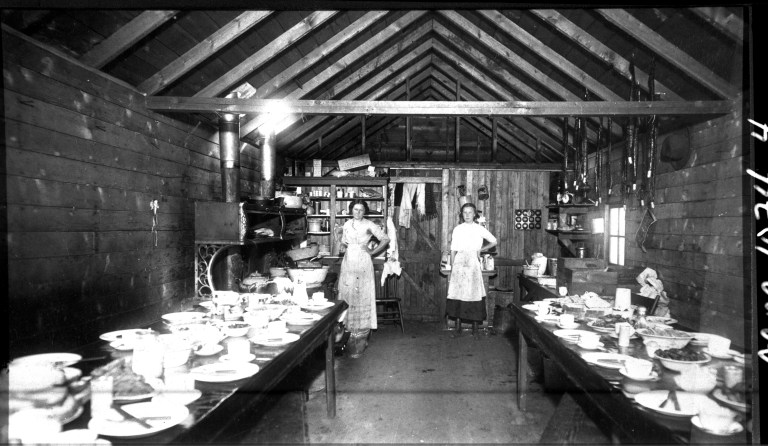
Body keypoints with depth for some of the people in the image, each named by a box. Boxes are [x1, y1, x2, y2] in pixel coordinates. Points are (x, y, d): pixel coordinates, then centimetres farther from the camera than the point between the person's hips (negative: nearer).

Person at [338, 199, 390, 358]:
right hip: (348, 262, 4)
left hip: (363, 263, -4)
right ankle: (348, 331, 7)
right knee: (347, 295, 0)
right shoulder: (347, 224, 11)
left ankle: (361, 333, -2)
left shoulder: (369, 225, -1)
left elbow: (385, 239, 3)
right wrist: (351, 247, 9)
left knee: (362, 296, -5)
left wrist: (372, 251, 0)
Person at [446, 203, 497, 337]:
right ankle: (458, 327, 1)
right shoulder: (457, 229, 8)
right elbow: (453, 250, 7)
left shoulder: (479, 229, 6)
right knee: (458, 293, -4)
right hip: (459, 264, 0)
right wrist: (452, 266, 1)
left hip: (473, 264, 0)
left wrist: (480, 249, 8)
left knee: (475, 293, -4)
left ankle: (475, 325, 5)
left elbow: (493, 241, 15)